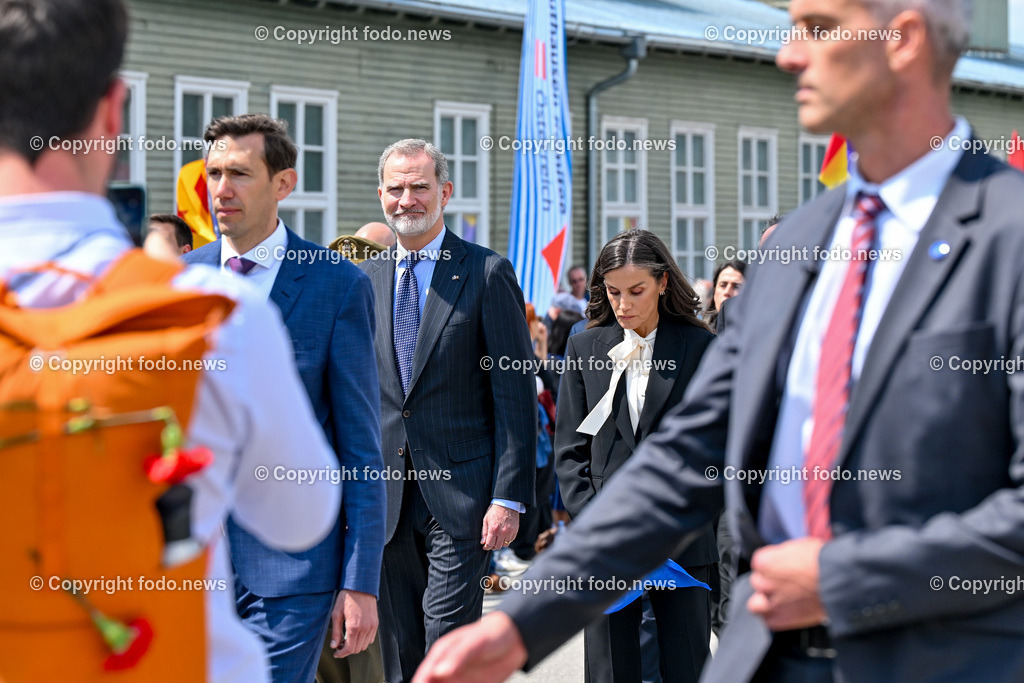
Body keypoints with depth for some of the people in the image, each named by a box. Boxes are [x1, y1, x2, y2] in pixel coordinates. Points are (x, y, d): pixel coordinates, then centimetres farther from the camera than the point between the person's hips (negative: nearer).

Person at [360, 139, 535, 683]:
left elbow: (516, 394, -6)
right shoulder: (364, 281, 12)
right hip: (387, 498, 5)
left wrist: (508, 497, -12)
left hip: (460, 493, -4)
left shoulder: (486, 273, -2)